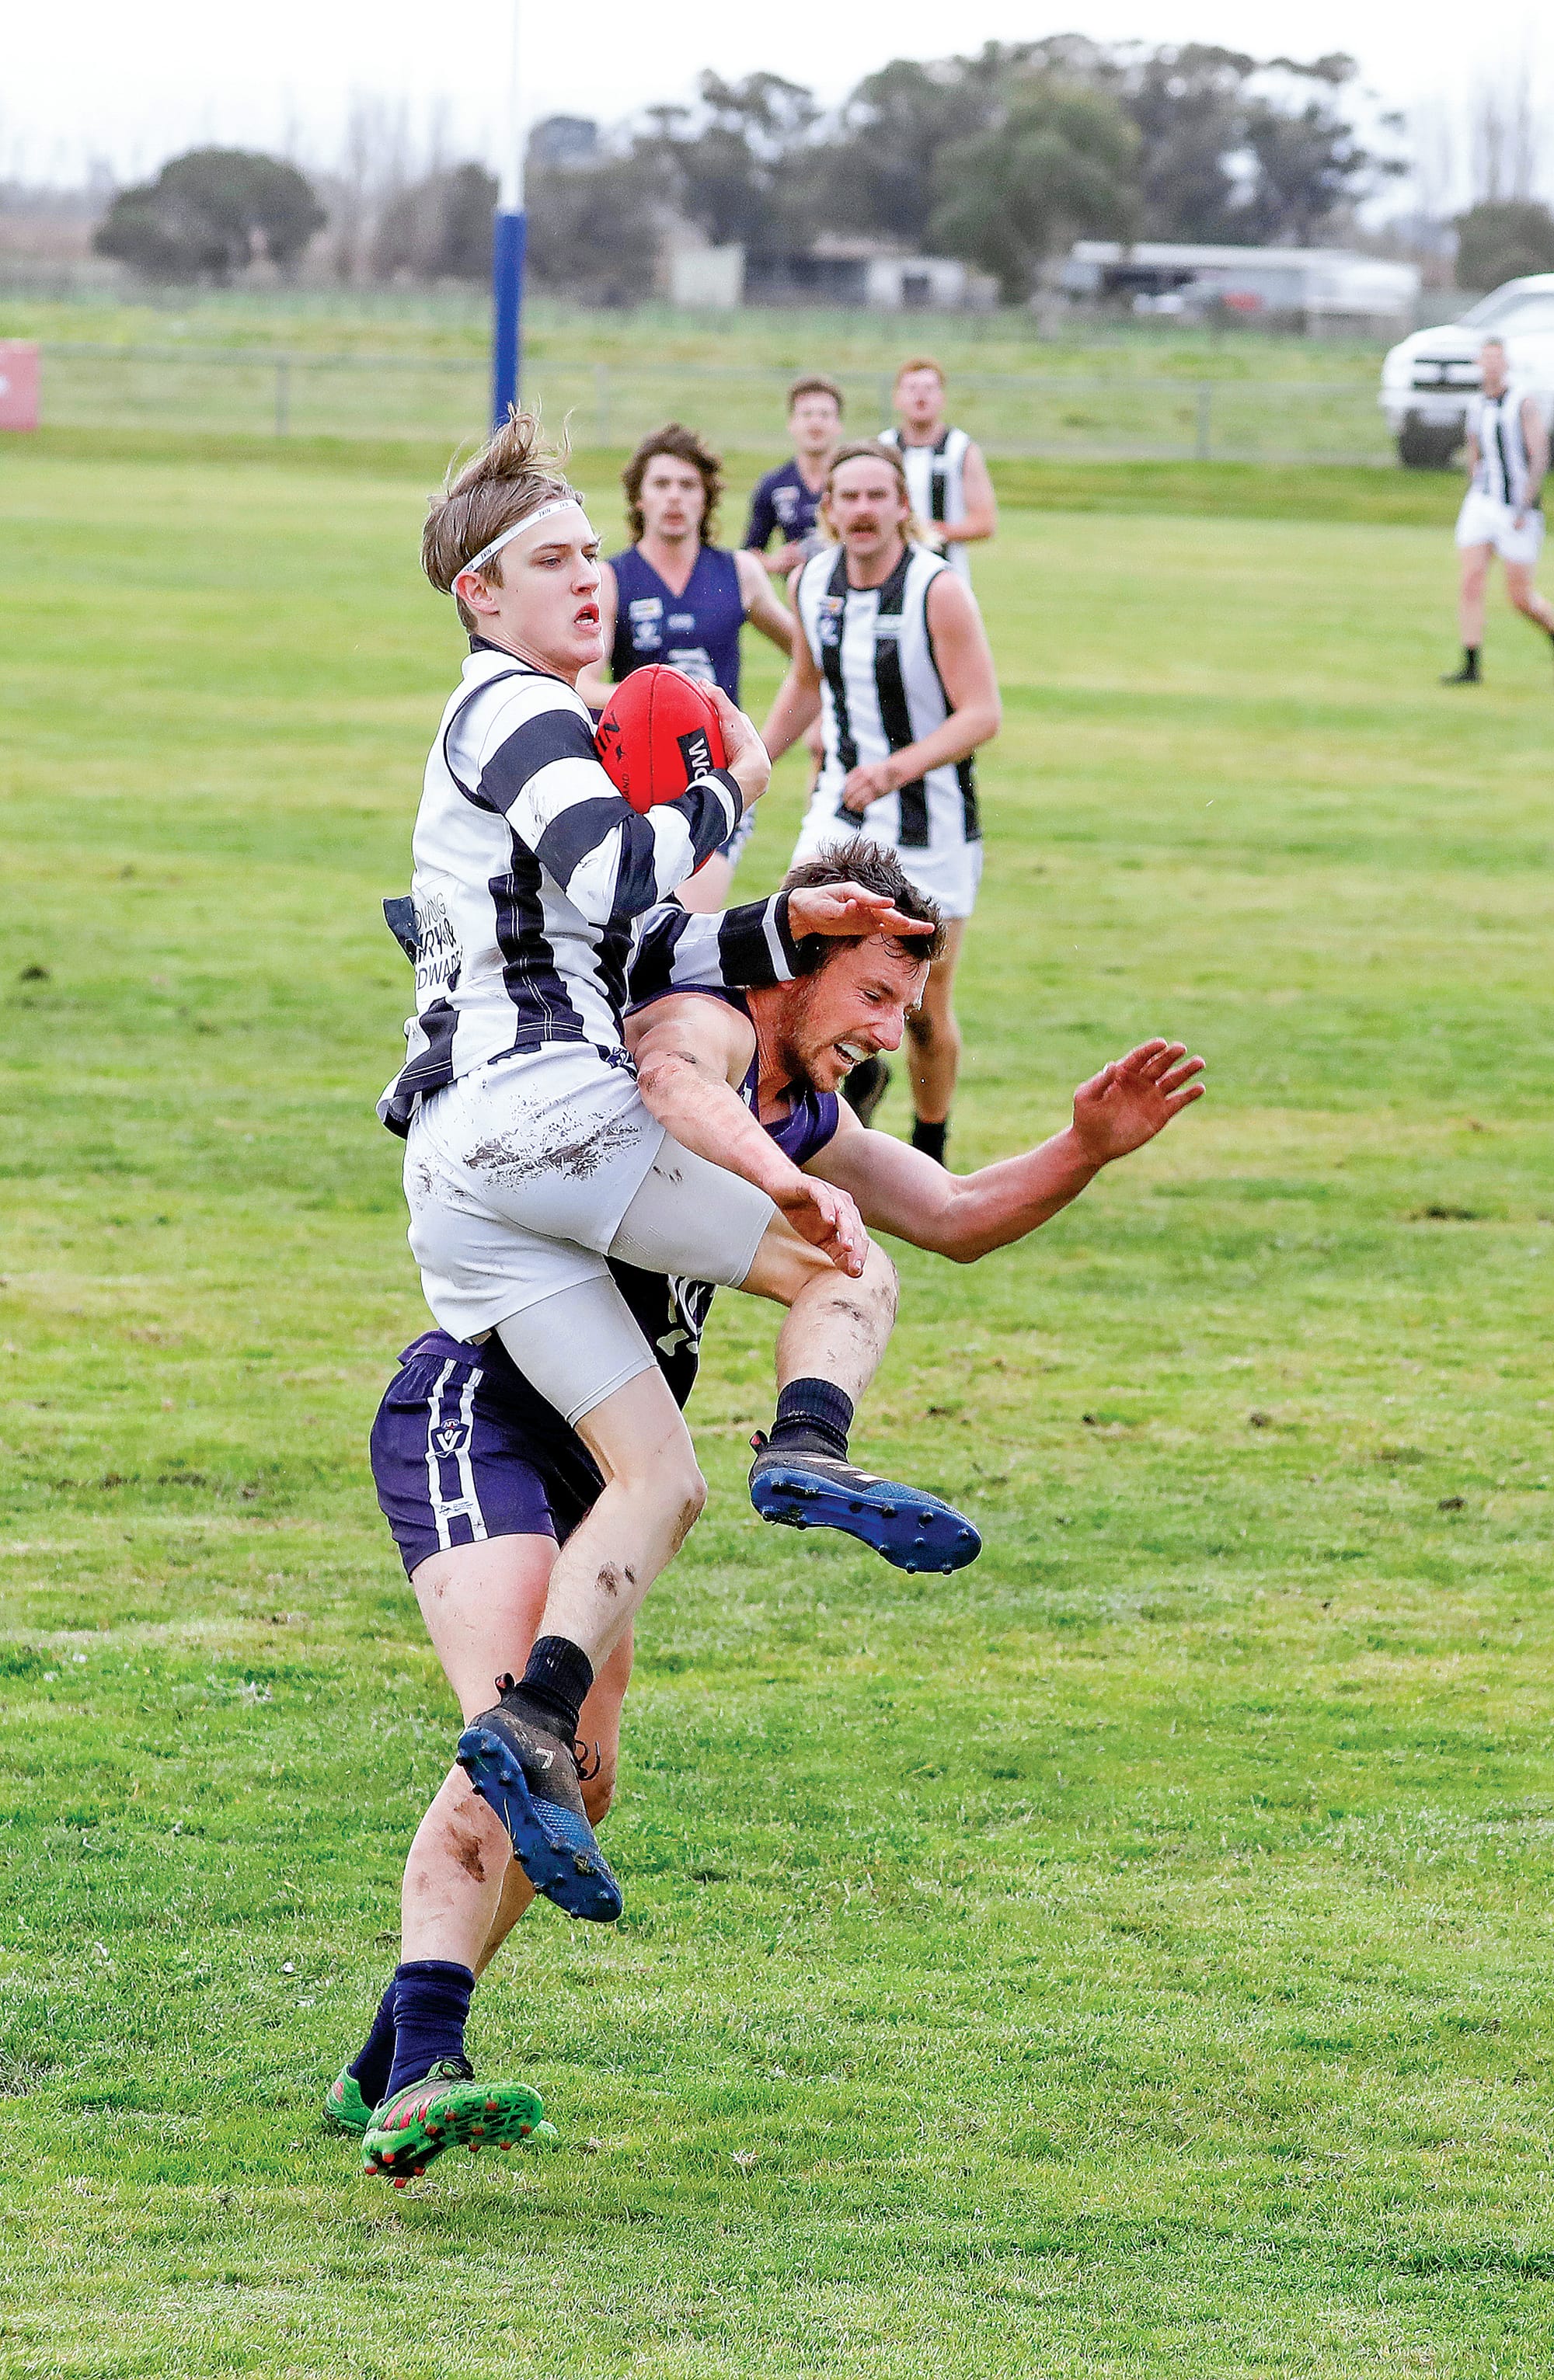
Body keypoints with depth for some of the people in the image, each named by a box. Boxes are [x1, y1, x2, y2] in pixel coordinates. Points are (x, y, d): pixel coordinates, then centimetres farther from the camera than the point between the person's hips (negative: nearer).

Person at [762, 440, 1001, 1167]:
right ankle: (859, 1070, 16)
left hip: (931, 825, -4)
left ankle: (929, 1155, 26)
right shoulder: (812, 582, -1)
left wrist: (897, 770, -33)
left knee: (926, 1013, 4)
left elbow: (981, 714, -21)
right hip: (841, 809, 4)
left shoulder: (938, 591, -18)